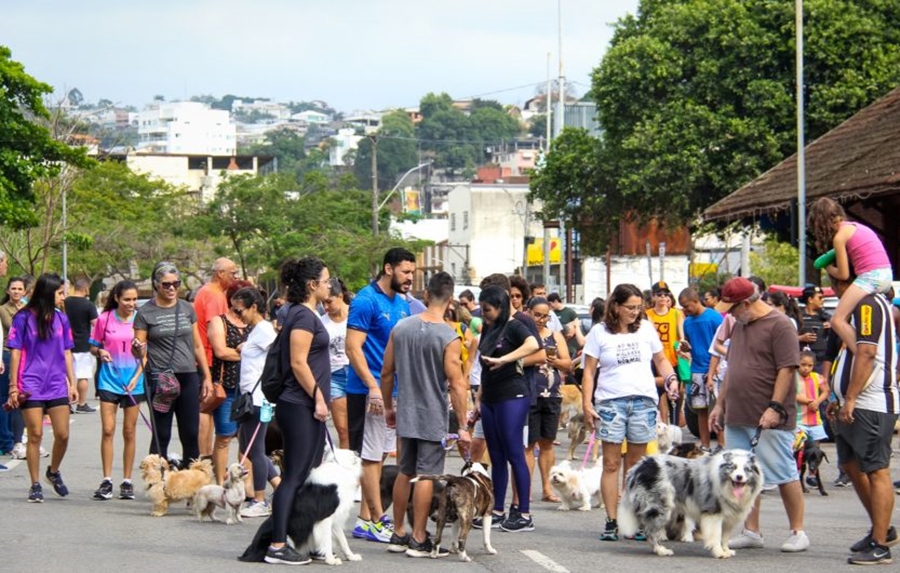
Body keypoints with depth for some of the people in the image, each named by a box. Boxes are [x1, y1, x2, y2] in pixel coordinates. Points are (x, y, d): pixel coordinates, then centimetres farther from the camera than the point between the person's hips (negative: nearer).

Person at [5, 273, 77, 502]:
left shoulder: (60, 318, 10)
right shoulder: (23, 318, -3)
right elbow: (15, 353, -1)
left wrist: (72, 383, 11)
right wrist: (13, 386, -4)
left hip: (57, 385, 4)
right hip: (31, 386, -4)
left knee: (62, 435, -1)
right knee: (35, 435, -3)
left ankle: (53, 472, 25)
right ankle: (35, 485, 8)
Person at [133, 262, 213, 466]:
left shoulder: (187, 309, 11)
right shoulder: (145, 313, -1)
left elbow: (197, 345, 16)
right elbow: (138, 351, -1)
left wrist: (206, 376, 13)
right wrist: (138, 349, -25)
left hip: (188, 378, 4)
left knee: (191, 435, 4)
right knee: (161, 436, 0)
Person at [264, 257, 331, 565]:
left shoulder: (305, 314, 16)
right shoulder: (303, 315, -14)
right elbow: (298, 363, -19)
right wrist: (318, 398, -17)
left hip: (307, 407, 10)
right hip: (301, 408, -10)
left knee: (310, 476, 12)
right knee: (294, 477, -9)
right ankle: (277, 546, -8)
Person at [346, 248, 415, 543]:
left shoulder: (402, 304, 13)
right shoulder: (366, 301, -13)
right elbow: (353, 347, -18)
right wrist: (373, 387, -23)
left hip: (392, 390, 9)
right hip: (368, 390, -9)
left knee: (378, 456, 11)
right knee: (370, 457, -2)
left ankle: (365, 519, 15)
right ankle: (377, 520, 1)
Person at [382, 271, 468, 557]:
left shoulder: (401, 328, 1)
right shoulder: (449, 337, -15)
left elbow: (387, 372, 7)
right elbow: (456, 384, -16)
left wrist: (388, 406, 21)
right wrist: (462, 426, -11)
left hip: (406, 415, 5)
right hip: (433, 418, -5)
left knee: (405, 472, 16)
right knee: (426, 475, -1)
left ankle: (398, 534, 22)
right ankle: (418, 540, 1)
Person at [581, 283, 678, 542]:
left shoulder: (646, 328, 10)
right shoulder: (599, 332, 3)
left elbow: (661, 359, 19)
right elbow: (589, 371, 3)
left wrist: (671, 378, -1)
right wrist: (586, 404, -5)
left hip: (644, 401, 2)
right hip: (611, 402, -2)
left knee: (636, 464, 4)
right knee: (611, 464, -3)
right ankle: (611, 522, 0)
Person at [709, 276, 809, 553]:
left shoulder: (780, 325, -9)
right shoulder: (739, 326, 17)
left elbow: (786, 369, -15)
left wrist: (775, 407, -20)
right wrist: (720, 405, 21)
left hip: (769, 419, -8)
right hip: (737, 416, 8)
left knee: (784, 475, -2)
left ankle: (798, 531, 6)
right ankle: (751, 532, 15)